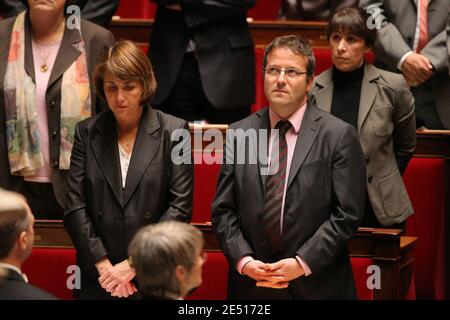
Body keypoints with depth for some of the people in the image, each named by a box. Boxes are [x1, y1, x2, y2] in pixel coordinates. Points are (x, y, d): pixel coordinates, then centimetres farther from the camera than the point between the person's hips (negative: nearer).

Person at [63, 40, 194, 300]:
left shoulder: (174, 131, -3)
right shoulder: (87, 132, 4)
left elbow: (180, 207, -7)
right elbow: (75, 208, 0)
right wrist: (103, 264, -10)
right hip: (98, 279, 2)